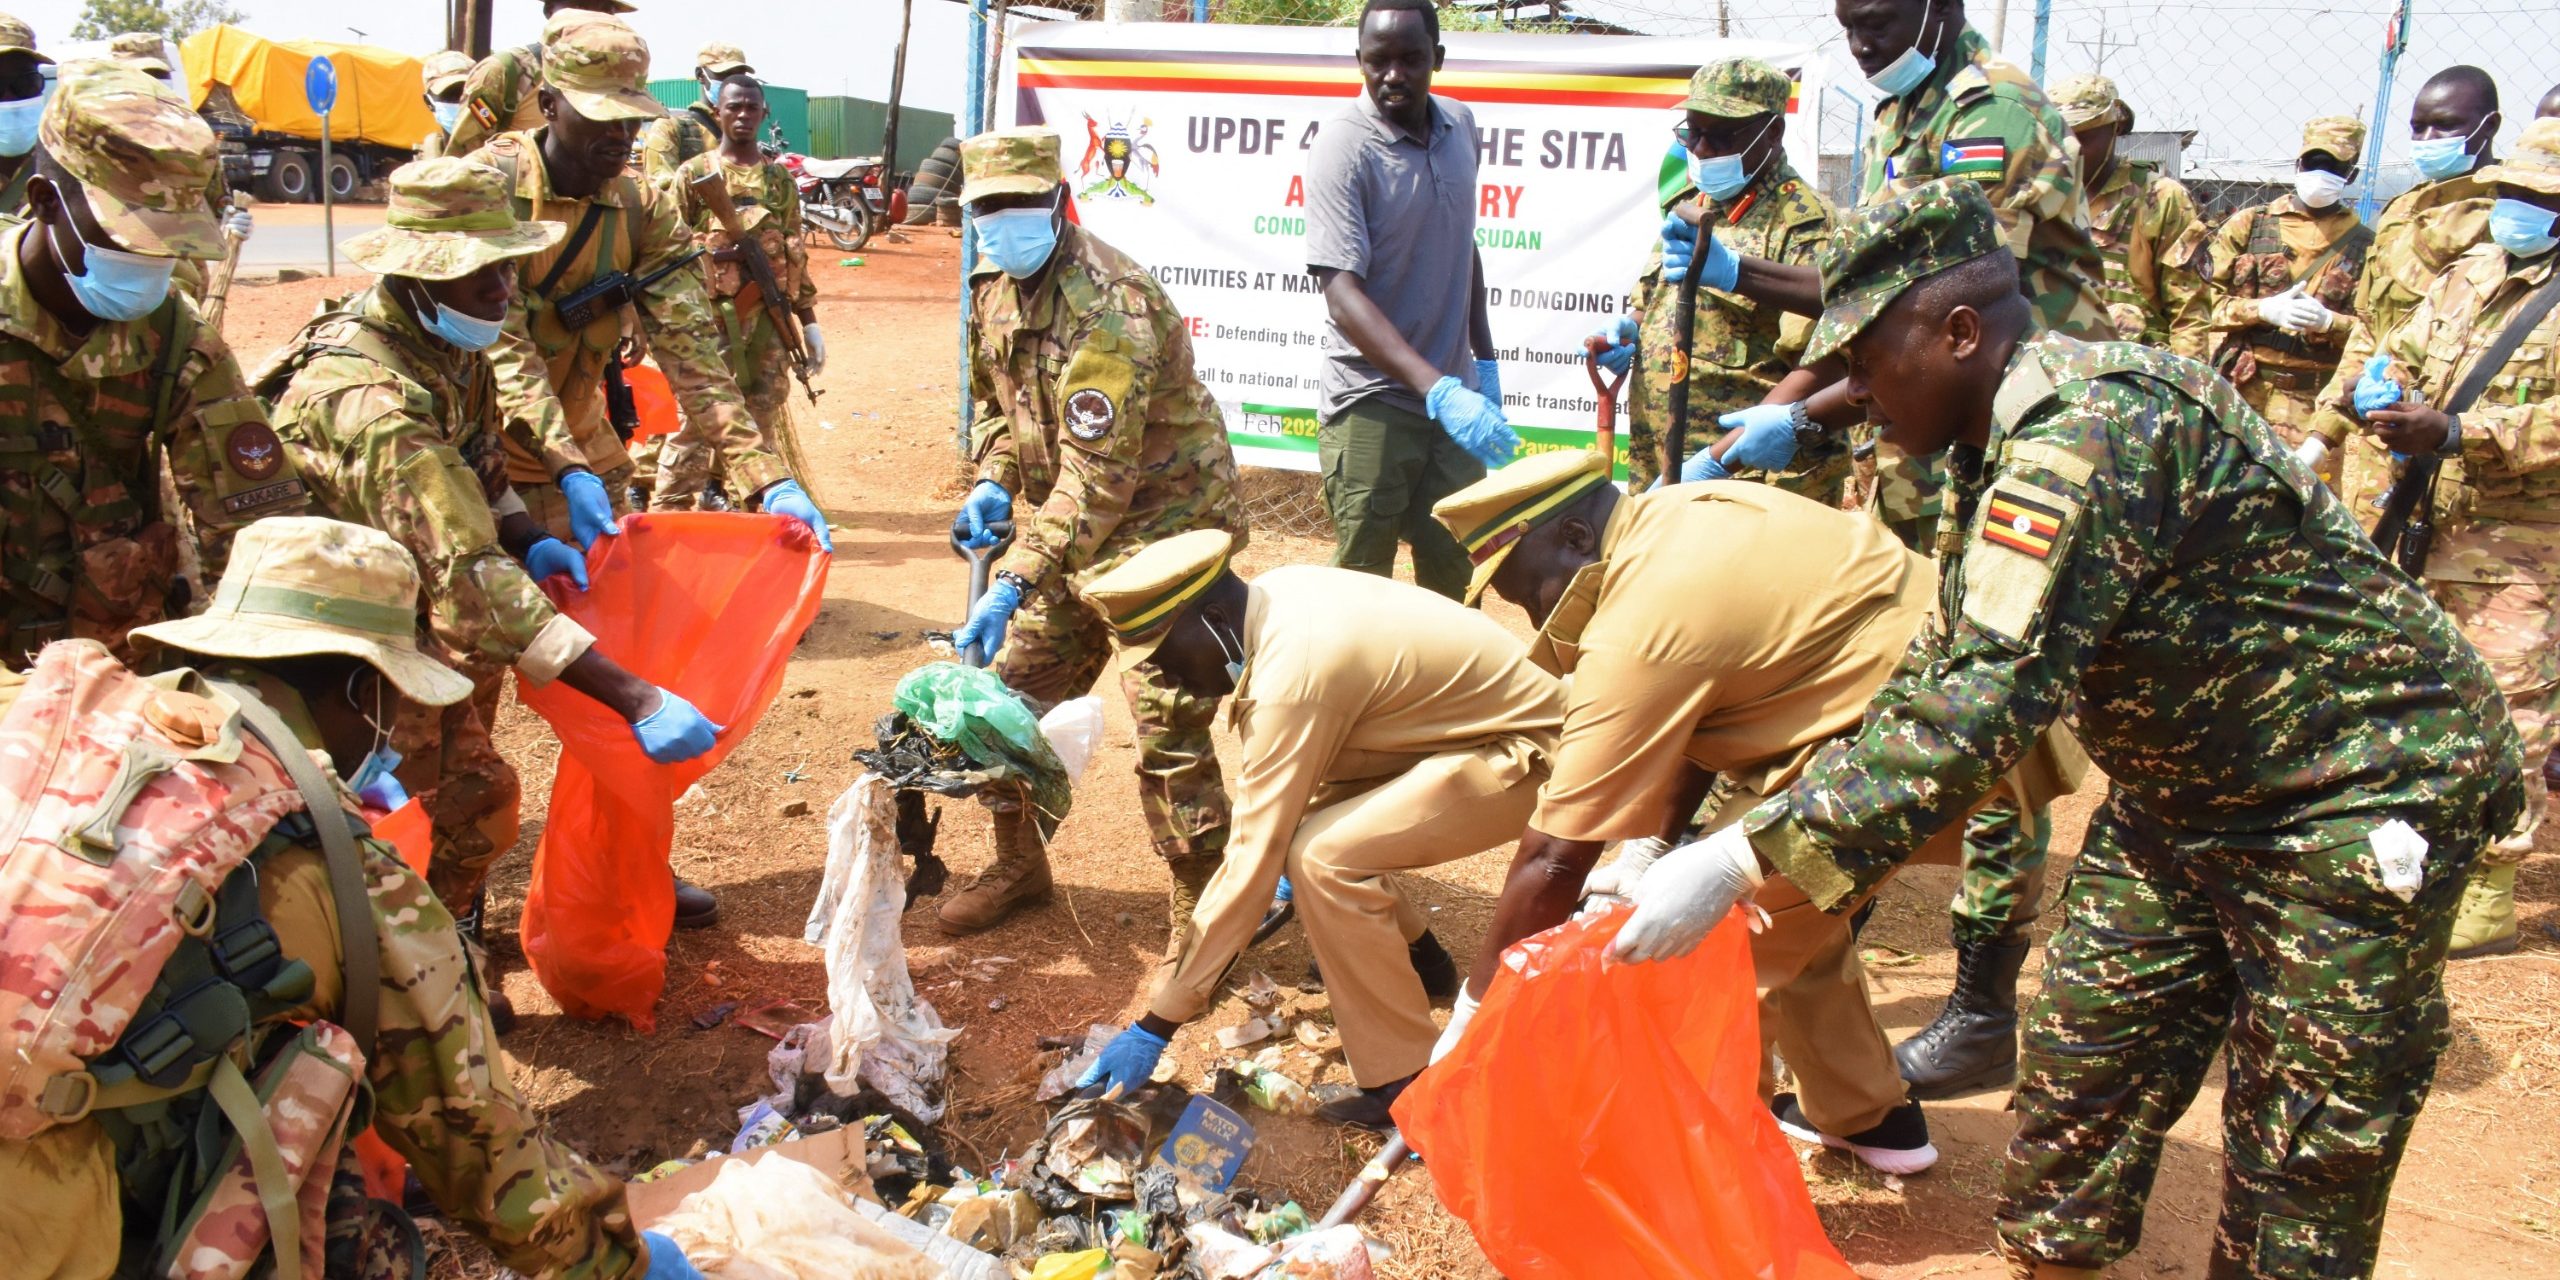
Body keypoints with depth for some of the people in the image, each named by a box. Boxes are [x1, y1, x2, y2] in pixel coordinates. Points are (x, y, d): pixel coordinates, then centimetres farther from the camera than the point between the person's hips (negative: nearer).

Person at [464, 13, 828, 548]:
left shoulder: (645, 210, -3)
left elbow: (690, 351, -12)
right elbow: (500, 348, -23)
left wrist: (770, 482, -24)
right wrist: (569, 473, -36)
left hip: (584, 446, 4)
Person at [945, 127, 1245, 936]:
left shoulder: (1106, 307, -27)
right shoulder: (994, 285, 2)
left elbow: (1099, 475, -32)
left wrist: (1016, 582, -36)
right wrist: (994, 482, -2)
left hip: (1162, 524, -8)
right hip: (1077, 531, 9)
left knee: (1169, 733, -9)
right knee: (1018, 695, 14)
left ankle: (1203, 914, 7)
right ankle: (1019, 866, 34)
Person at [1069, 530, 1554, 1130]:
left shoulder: (1294, 675, -29)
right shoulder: (1273, 592, -4)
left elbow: (1252, 860, -28)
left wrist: (1156, 1026, -23)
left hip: (1520, 756, -10)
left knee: (1325, 856, -25)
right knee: (1293, 809, 10)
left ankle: (1406, 1085, -12)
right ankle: (1419, 963, 30)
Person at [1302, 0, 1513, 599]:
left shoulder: (1460, 124, 5)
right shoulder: (1344, 146, -15)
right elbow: (1342, 294, -23)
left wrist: (1484, 361, 19)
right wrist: (1437, 390, -33)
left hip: (1452, 394, 6)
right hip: (1373, 403, -6)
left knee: (1455, 572, 11)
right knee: (1361, 579, 0)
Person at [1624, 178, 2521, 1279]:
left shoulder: (2089, 426, -29)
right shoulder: (2014, 439, 2)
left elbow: (1984, 700, -37)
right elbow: (1953, 664, 11)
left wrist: (1743, 862, -39)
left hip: (2355, 800, -9)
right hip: (2190, 791, 9)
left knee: (2304, 1149, 2)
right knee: (2086, 1059, 10)